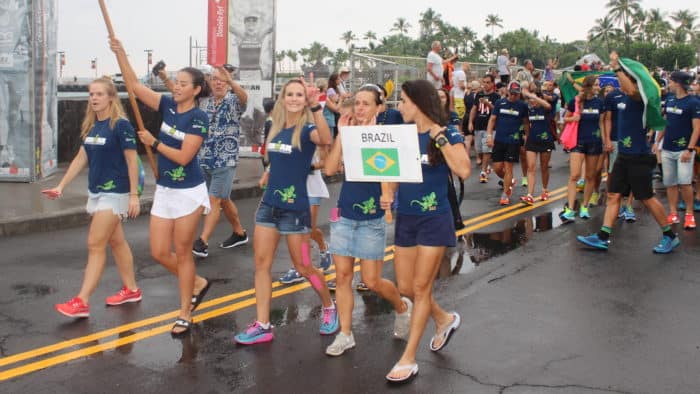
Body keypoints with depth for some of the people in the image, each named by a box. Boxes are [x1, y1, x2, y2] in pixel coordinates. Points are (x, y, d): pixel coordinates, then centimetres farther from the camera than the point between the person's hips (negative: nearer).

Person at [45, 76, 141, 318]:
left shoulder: (121, 125, -14)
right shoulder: (91, 125, 8)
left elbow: (132, 161, -14)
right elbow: (81, 159, 13)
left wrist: (134, 195, -16)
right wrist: (61, 186, 10)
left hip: (115, 193, -8)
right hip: (96, 191, 8)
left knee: (95, 245, -8)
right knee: (116, 242, 15)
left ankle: (82, 302, -4)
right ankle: (131, 289, 27)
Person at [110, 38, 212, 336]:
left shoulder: (198, 118, -14)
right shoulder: (167, 105, 3)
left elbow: (183, 157, -20)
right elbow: (135, 85, 2)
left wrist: (153, 143, -13)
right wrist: (121, 55, -8)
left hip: (188, 192, -6)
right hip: (164, 190, 7)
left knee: (182, 253, 3)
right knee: (159, 252, 7)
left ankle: (185, 315, 17)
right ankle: (198, 283, 32)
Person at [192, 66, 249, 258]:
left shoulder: (234, 101, -7)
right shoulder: (204, 103, 9)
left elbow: (244, 96, -29)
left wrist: (231, 81, -49)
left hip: (226, 161, -6)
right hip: (204, 160, 6)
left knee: (214, 200, -10)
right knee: (223, 200, 16)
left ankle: (202, 242, -11)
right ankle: (239, 233, 31)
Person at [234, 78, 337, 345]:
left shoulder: (307, 129, -12)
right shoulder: (275, 129, 6)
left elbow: (326, 140, -38)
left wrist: (316, 106, -47)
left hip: (295, 208, -6)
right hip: (268, 206, 6)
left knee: (302, 267, 5)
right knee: (261, 263, 3)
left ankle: (329, 306, 30)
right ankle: (263, 326, 10)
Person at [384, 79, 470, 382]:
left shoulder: (448, 134, -11)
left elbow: (463, 171, -25)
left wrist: (439, 138, -26)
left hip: (434, 220, -6)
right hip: (405, 218, 6)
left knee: (421, 288, 0)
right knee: (405, 288, 11)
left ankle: (409, 359, 10)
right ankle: (445, 319, 39)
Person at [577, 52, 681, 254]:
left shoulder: (639, 97, -16)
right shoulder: (624, 98, 9)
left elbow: (631, 90, -38)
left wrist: (617, 67, -33)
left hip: (638, 157, -9)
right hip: (624, 155, 9)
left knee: (647, 198, 0)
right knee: (613, 195, 6)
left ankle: (670, 236, 16)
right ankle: (603, 237, 9)